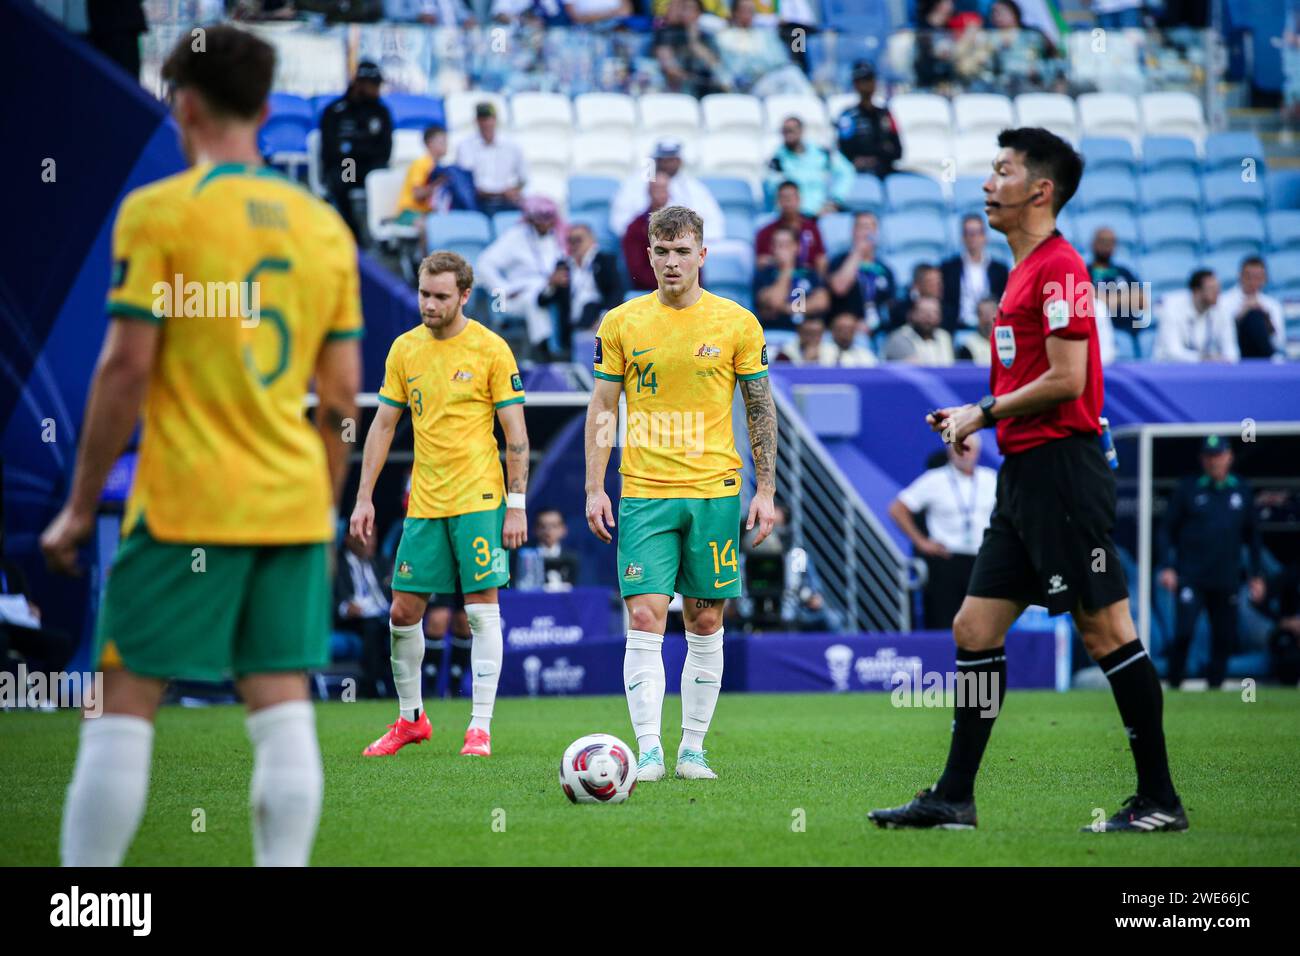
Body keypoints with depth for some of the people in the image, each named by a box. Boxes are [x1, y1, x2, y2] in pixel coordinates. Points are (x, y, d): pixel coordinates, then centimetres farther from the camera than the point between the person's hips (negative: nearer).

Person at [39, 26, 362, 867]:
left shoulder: (159, 212, -6)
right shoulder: (325, 225, 10)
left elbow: (126, 368, -10)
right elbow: (342, 396, 11)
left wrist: (81, 505, -4)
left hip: (186, 507, -5)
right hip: (294, 503, 5)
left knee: (125, 704, 0)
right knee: (283, 708, 3)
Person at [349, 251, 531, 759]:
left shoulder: (490, 349, -6)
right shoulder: (405, 349, 7)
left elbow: (516, 434, -4)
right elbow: (383, 425, 12)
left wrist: (517, 504, -9)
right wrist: (364, 498, 8)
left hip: (479, 499, -4)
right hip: (424, 503, 4)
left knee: (482, 610, -4)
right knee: (403, 611, 4)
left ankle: (480, 727, -1)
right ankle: (410, 718, 20)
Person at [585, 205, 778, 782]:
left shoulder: (737, 324, 2)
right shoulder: (621, 323, 3)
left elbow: (761, 410, 6)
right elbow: (602, 409, 7)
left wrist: (765, 490, 1)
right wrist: (595, 488, 1)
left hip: (715, 492, 0)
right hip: (644, 494, 0)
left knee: (705, 623, 4)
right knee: (644, 618, -10)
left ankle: (693, 748, 12)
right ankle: (649, 751, -11)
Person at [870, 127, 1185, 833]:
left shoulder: (1058, 268, -12)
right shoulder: (1024, 271, 18)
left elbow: (1065, 380, -18)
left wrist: (984, 413, -9)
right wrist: (973, 418, 13)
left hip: (1061, 470, -10)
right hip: (1025, 476, 10)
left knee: (1105, 630, -7)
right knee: (974, 629, 8)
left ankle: (1159, 800, -2)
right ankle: (953, 799, 11)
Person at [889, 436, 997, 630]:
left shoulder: (991, 479, 8)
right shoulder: (934, 481, 0)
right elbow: (897, 509, 2)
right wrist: (921, 542, -3)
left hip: (982, 561, 3)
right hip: (946, 562, -3)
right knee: (943, 626, -7)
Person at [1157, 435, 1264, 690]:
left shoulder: (1242, 491, 11)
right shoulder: (1188, 489, 4)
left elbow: (1252, 535, 18)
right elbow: (1168, 530, 5)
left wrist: (1255, 575, 14)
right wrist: (1168, 567, -6)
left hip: (1227, 580, 3)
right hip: (1191, 578, -3)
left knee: (1224, 637, 2)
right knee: (1184, 632, -13)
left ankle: (1215, 686, 12)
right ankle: (1173, 686, -2)